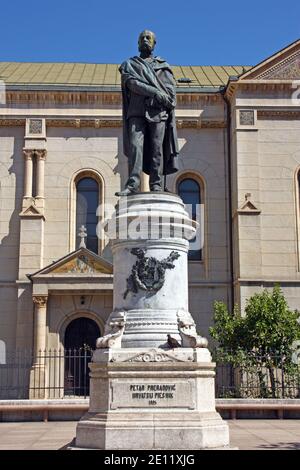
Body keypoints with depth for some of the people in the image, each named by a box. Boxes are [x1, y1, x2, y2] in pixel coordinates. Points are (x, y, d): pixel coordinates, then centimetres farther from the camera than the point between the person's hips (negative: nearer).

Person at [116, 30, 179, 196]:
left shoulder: (162, 65, 22)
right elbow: (132, 82, -1)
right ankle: (133, 183, -21)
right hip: (137, 112, -1)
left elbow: (170, 88, 10)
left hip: (158, 111, 1)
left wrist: (167, 102, -12)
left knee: (157, 148, -6)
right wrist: (154, 92, -14)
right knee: (135, 145, -15)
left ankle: (156, 185, -6)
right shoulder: (129, 64, 19)